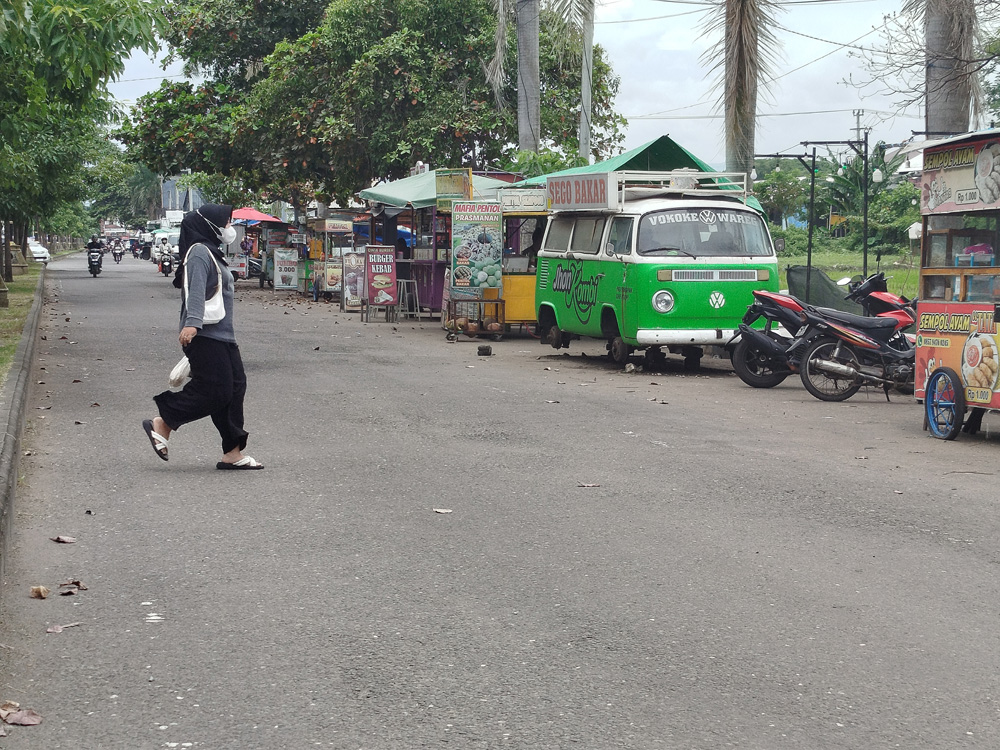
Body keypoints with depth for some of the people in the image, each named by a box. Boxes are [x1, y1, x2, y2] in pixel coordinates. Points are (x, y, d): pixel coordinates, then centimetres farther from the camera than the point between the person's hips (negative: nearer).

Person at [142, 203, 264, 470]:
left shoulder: (212, 253, 24)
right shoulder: (199, 252, -9)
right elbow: (196, 289, -23)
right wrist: (192, 323, -34)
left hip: (221, 334, 10)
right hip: (204, 335, -10)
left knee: (235, 387, 4)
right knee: (215, 390, -14)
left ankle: (233, 453, 4)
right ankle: (161, 425, -2)